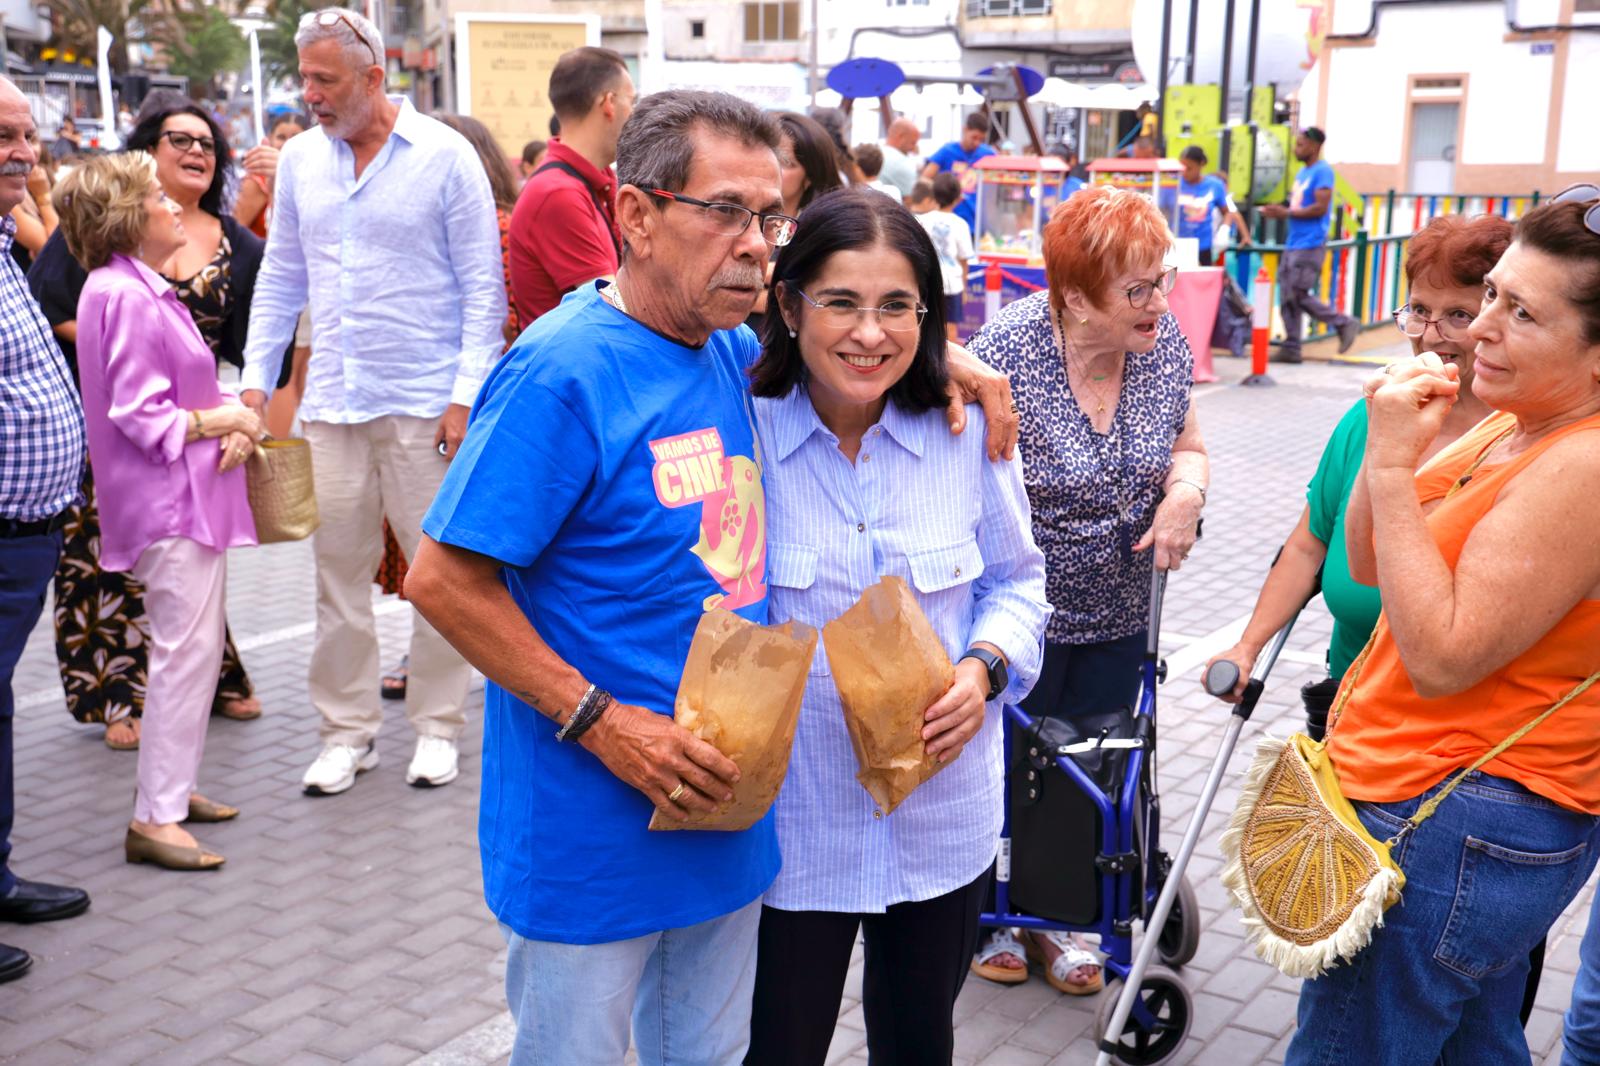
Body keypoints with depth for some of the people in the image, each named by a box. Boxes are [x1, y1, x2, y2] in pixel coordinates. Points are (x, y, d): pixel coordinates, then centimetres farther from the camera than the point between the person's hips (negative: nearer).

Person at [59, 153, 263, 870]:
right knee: (185, 653, -9)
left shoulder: (148, 291, 15)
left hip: (193, 496, 10)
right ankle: (153, 819, -3)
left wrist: (233, 426, -5)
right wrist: (223, 419, -11)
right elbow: (141, 418, -21)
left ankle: (172, 788, 28)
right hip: (168, 503, -10)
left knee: (197, 649, 16)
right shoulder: (124, 296, -16)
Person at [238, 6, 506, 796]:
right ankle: (347, 730, 19)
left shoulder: (443, 156, -4)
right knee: (338, 568, 7)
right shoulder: (299, 159, 9)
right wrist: (256, 380, 8)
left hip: (425, 400, -4)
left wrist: (466, 394, -11)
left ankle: (437, 725, 17)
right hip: (331, 400, 4)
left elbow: (483, 284, -4)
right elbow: (281, 279, 16)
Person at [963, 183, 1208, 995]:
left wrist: (1185, 489, -13)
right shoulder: (1005, 352, -22)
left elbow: (1185, 446, 8)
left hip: (1117, 621, 5)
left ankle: (1055, 919, 37)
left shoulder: (1164, 345, -5)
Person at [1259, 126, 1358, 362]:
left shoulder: (1322, 172, -10)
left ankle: (1344, 323, 5)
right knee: (1287, 296, 5)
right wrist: (1277, 210, 4)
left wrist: (1286, 213, -17)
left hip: (1310, 244, -9)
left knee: (1298, 296, -10)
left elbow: (1320, 208, -18)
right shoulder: (1302, 172, 18)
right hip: (1293, 243, 9)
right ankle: (1291, 348, 8)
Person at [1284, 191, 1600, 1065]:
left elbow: (1443, 658, -26)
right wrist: (1389, 445, -8)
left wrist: (1393, 465, -24)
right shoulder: (1509, 424, 6)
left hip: (1458, 833, -10)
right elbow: (1366, 563, 10)